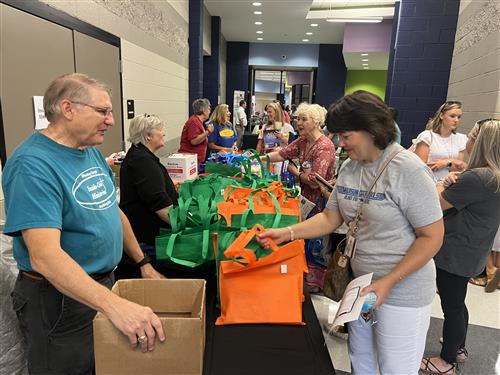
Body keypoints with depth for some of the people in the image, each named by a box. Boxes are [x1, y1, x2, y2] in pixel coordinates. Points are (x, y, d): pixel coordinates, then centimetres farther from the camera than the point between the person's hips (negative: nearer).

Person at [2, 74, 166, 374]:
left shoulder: (92, 153, 3)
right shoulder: (32, 165, -24)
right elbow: (45, 256, -34)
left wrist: (142, 263, 9)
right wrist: (115, 304, -43)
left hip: (103, 283, 8)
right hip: (60, 298, -8)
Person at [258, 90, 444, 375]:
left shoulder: (408, 170, -20)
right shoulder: (349, 167, 1)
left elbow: (432, 237, -17)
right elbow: (330, 218, 5)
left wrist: (388, 282, -22)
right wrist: (288, 233, -7)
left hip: (403, 292, -6)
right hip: (362, 284, 6)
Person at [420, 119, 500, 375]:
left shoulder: (476, 178, -25)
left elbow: (437, 204, -17)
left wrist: (442, 185, 3)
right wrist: (452, 184, -12)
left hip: (455, 254, -9)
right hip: (472, 253, 9)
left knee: (451, 306, 7)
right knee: (457, 303, 25)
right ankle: (458, 347, 44)